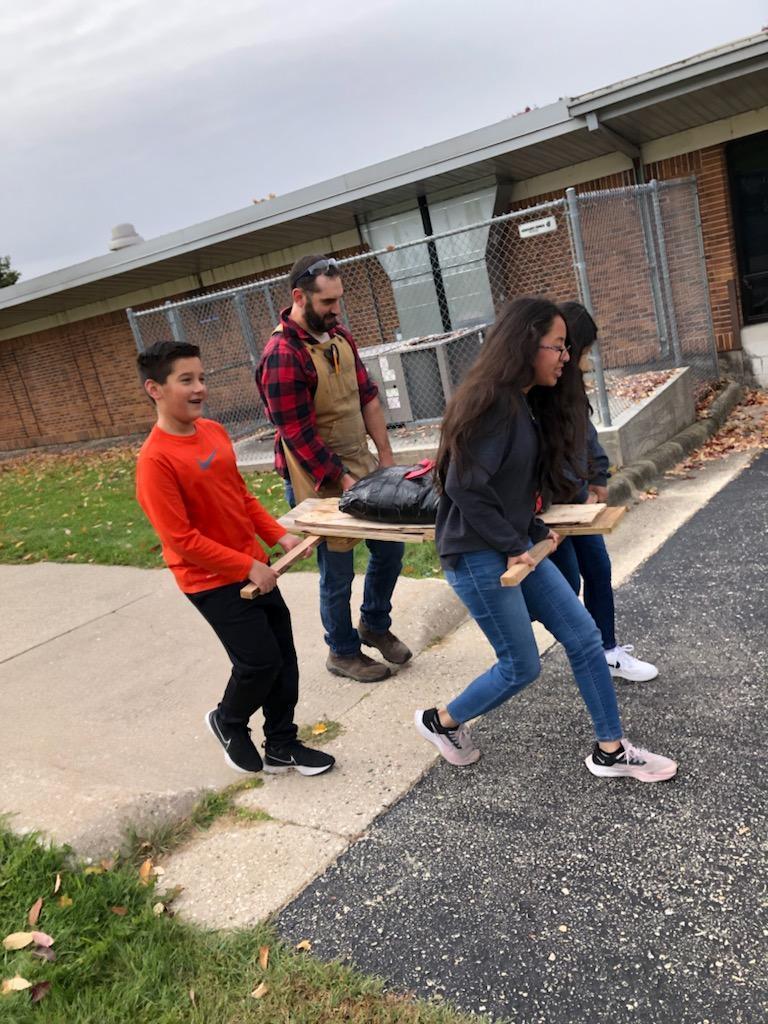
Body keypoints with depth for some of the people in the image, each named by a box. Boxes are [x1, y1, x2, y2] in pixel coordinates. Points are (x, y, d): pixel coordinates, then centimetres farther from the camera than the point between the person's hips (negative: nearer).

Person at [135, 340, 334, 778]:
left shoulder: (214, 431, 3)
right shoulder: (156, 459, -21)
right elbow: (181, 539, -22)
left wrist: (279, 535, 2)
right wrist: (248, 567, -19)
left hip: (253, 567, 8)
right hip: (213, 581, -8)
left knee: (284, 657, 12)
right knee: (260, 662, -2)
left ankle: (282, 745, 30)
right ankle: (228, 722, 30)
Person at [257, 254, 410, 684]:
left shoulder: (339, 337, 5)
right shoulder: (282, 356, -21)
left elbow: (367, 396, 11)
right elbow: (299, 437, -21)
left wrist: (387, 456, 7)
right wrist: (344, 482, -17)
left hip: (363, 468, 8)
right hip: (322, 483, -8)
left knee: (390, 548, 16)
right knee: (338, 573, 6)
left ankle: (375, 624, 40)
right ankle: (343, 653, 30)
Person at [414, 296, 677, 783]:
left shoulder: (516, 400, 11)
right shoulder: (491, 402, -20)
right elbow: (465, 488, -24)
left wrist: (534, 531, 6)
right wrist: (512, 546, -16)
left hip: (513, 546, 9)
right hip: (478, 556, -9)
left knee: (584, 636, 7)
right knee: (522, 667, 4)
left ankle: (611, 751, 21)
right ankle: (442, 721, 27)